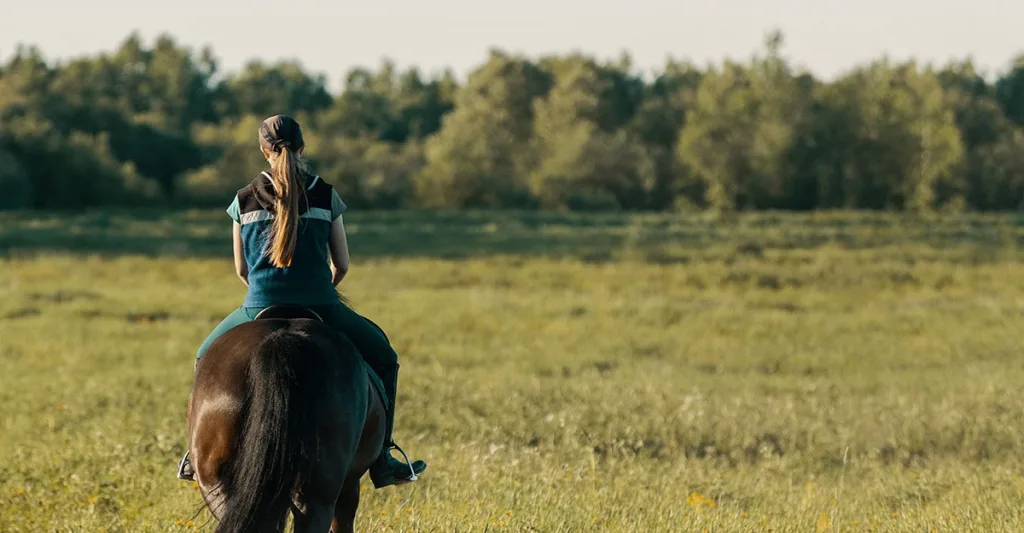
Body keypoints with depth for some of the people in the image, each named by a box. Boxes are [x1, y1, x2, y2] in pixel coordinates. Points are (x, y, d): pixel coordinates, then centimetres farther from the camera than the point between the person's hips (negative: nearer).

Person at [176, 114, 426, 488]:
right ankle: (381, 457, 15)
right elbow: (342, 265, 6)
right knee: (383, 357, 22)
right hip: (321, 309, -1)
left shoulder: (244, 200, 4)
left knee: (208, 357, 30)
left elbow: (241, 270, 9)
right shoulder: (326, 196, 2)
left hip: (259, 311, 1)